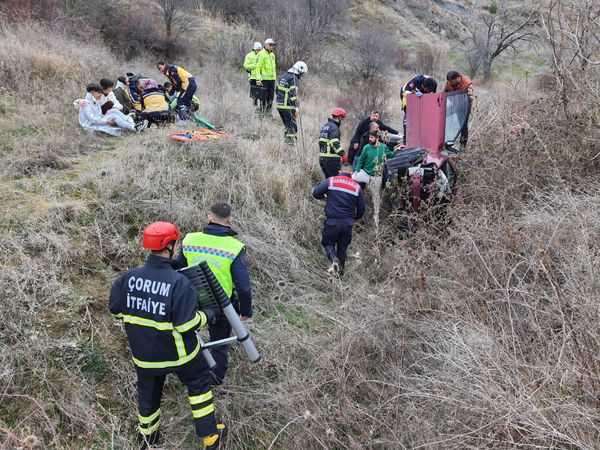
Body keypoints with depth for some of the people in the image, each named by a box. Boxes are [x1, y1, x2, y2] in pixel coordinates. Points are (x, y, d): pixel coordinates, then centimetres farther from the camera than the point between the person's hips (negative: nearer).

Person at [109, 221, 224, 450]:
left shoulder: (128, 277, -14)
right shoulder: (179, 283, -29)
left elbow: (115, 309, 0)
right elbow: (187, 324, -26)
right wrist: (208, 315, -8)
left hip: (144, 353, 4)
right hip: (178, 353, -4)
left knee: (148, 390, 26)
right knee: (199, 384, 20)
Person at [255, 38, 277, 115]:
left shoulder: (272, 55, 16)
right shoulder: (261, 54, -7)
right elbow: (258, 67, -12)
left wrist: (275, 77, 19)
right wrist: (258, 79, -19)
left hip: (272, 79, 7)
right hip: (264, 79, -7)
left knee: (271, 96, 9)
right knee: (264, 96, -4)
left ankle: (268, 111, 18)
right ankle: (262, 112, 3)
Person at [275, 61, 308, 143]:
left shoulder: (283, 76, 14)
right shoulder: (294, 79, -12)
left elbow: (277, 90, 20)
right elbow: (293, 95, -18)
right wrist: (296, 108, -16)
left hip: (279, 104, 8)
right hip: (288, 106, -8)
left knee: (287, 125, 19)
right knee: (292, 127, 0)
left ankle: (286, 139, 22)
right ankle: (290, 141, 0)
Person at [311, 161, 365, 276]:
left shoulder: (331, 181, -2)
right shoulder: (357, 187, 5)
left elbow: (315, 192, -7)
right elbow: (361, 209, 8)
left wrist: (325, 196, 15)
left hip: (332, 222, -2)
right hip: (348, 223, 2)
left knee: (328, 243, 15)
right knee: (343, 248, 16)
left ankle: (334, 259, -12)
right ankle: (340, 271, 21)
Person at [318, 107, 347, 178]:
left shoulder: (325, 126, 18)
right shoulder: (334, 127, -12)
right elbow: (335, 143, -22)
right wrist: (342, 154, -22)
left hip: (322, 157, 10)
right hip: (331, 159, -10)